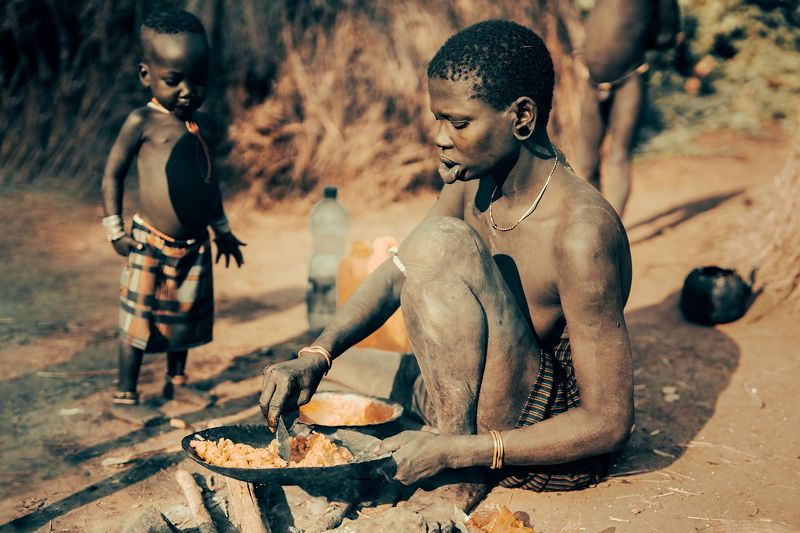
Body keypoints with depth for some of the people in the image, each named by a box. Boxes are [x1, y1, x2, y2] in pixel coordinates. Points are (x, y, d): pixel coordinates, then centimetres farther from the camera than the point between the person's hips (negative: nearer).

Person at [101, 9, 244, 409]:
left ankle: (176, 382, 35)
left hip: (195, 248, 5)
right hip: (150, 246, -5)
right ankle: (125, 394, 17)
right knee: (138, 322, 3)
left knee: (185, 319, 17)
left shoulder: (205, 126, 6)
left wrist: (222, 230, 22)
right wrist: (115, 230, -6)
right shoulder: (143, 122, -10)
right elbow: (113, 173, -4)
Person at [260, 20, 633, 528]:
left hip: (561, 447, -8)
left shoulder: (581, 232, -28)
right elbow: (396, 275, 3)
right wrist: (314, 357, -12)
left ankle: (462, 479, -16)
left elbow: (611, 423, -26)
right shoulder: (472, 186, -5)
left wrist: (455, 452, -29)